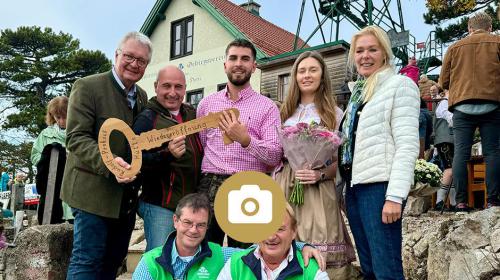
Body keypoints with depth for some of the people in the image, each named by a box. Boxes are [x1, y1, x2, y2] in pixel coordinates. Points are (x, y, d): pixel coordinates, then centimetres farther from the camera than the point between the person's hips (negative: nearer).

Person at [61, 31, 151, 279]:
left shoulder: (142, 96, 12)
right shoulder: (87, 87, -9)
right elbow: (76, 138, -16)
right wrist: (107, 162, -31)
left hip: (127, 197, 7)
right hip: (93, 191, -7)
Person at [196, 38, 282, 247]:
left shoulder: (267, 107, 2)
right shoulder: (206, 103, 12)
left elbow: (275, 156, -7)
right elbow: (198, 146, 14)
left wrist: (245, 139, -22)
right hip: (209, 187, 2)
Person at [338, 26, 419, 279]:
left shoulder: (400, 85, -2)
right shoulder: (358, 92, 19)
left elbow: (407, 145, -12)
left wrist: (395, 196, -20)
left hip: (379, 186, -8)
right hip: (354, 186, 8)